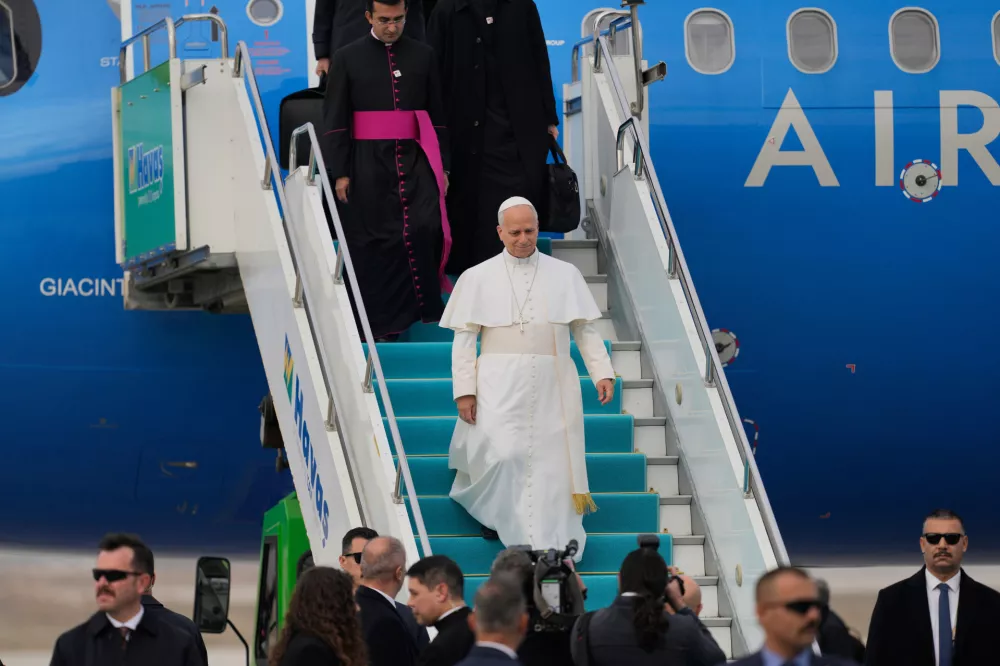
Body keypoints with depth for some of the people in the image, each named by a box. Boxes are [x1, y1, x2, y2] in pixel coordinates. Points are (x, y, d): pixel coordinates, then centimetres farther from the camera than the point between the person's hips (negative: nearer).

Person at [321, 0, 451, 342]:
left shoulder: (423, 56, 9)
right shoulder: (347, 59, 3)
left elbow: (437, 114, 13)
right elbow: (334, 121, 2)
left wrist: (443, 166, 8)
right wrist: (340, 173, -4)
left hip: (414, 159, 1)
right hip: (368, 164, -1)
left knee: (425, 228, -15)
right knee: (372, 245, 0)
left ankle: (426, 308, -3)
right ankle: (380, 324, 8)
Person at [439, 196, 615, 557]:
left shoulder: (565, 275, 8)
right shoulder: (477, 278, 5)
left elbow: (586, 330, 8)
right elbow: (464, 339, 3)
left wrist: (602, 372, -4)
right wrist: (464, 390, -5)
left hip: (552, 387, 1)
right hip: (501, 385, -1)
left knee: (552, 465, -2)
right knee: (502, 456, -16)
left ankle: (553, 548, 4)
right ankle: (492, 513, 12)